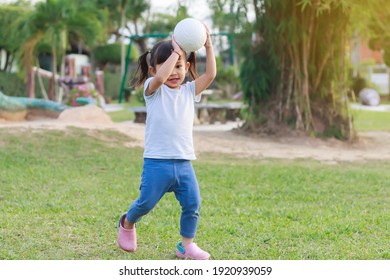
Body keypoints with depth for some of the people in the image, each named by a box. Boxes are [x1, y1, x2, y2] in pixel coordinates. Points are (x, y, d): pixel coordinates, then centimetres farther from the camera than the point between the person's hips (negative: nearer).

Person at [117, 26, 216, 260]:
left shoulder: (190, 91, 11)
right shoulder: (153, 89, -1)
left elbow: (211, 75, -3)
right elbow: (160, 78, -25)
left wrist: (208, 46, -10)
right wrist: (176, 51, -24)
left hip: (184, 163, 4)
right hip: (157, 161, -3)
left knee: (193, 203, -4)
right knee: (146, 203, 2)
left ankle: (187, 245, 12)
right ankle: (127, 224, 33)